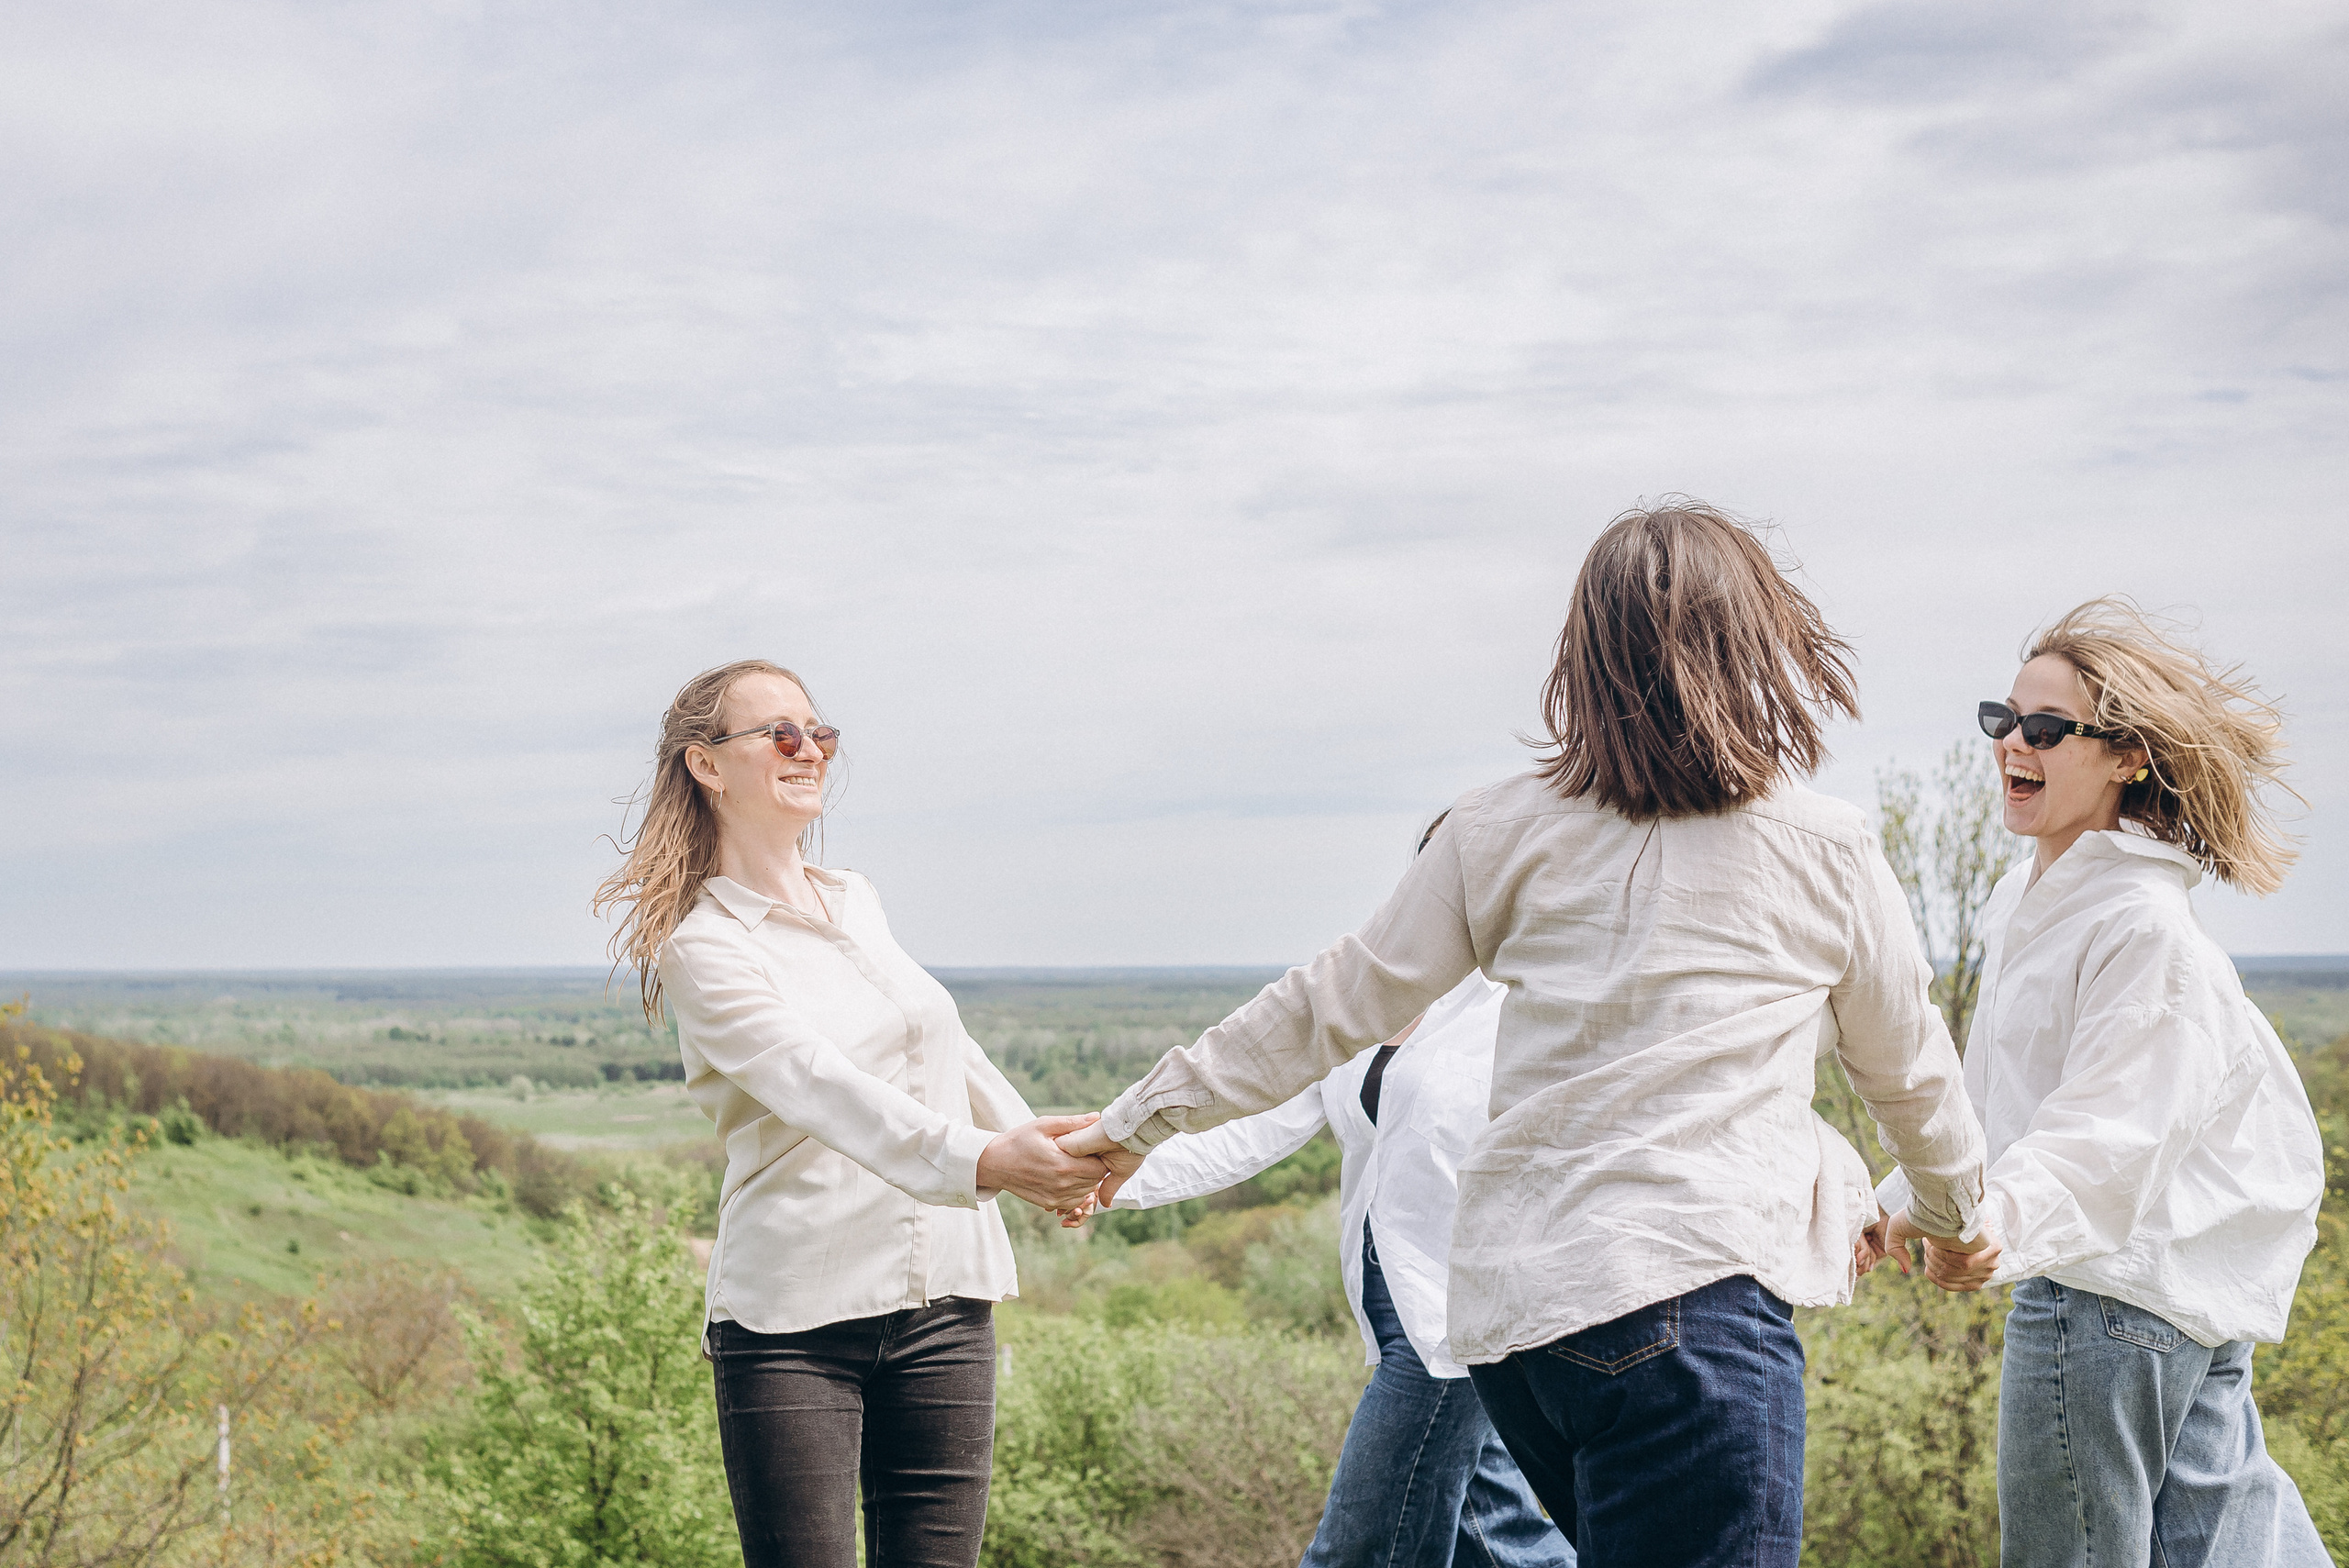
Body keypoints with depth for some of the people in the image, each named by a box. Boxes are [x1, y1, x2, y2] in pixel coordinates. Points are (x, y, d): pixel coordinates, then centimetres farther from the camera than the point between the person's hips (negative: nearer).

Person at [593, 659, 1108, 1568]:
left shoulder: (853, 900, 14)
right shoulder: (703, 946, -8)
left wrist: (1040, 1154, 37)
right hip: (795, 1319, -6)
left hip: (942, 1297, 6)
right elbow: (820, 1083, -25)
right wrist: (981, 1161, -39)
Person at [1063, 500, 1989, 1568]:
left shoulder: (1511, 831, 8)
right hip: (1687, 1293, -5)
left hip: (1509, 1301, 5)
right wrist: (1955, 1211, 39)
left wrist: (1143, 1119, 24)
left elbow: (1338, 1006, 12)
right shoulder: (1824, 848, 4)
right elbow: (1907, 1071, 19)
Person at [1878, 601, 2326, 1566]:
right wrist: (1903, 1200, 25)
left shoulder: (2142, 920, -17)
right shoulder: (2032, 899, 12)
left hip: (2114, 1290, -10)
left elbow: (2106, 1124, -25)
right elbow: (1993, 1091, 22)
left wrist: (1999, 1219, -40)